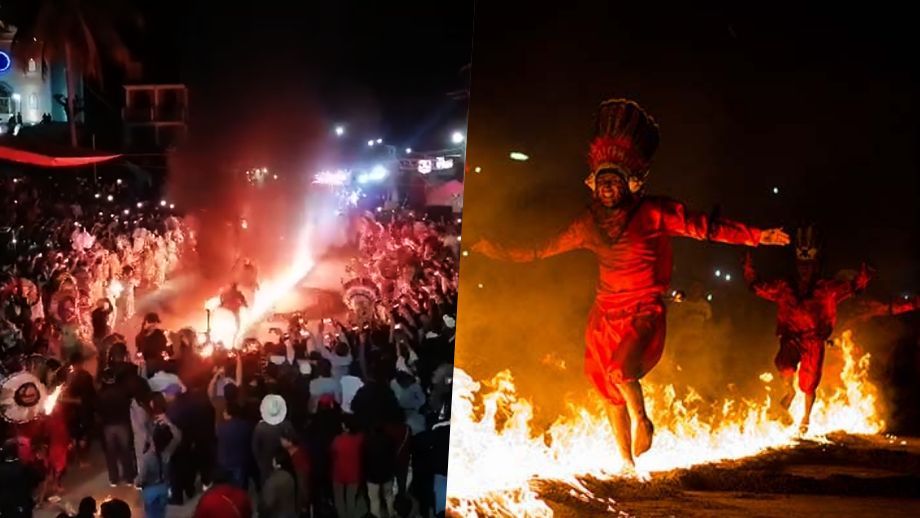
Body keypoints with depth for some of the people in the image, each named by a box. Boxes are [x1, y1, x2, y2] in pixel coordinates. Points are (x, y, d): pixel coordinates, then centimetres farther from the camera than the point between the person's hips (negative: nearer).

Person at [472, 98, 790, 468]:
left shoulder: (654, 213, -9)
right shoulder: (590, 223, 4)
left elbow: (706, 228, -10)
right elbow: (545, 249, 16)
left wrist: (757, 237, -16)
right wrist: (503, 254, 17)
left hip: (644, 313, -5)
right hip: (605, 314, 5)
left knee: (621, 372, -29)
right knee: (611, 394, 10)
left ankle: (642, 422, 0)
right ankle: (626, 462, 26)